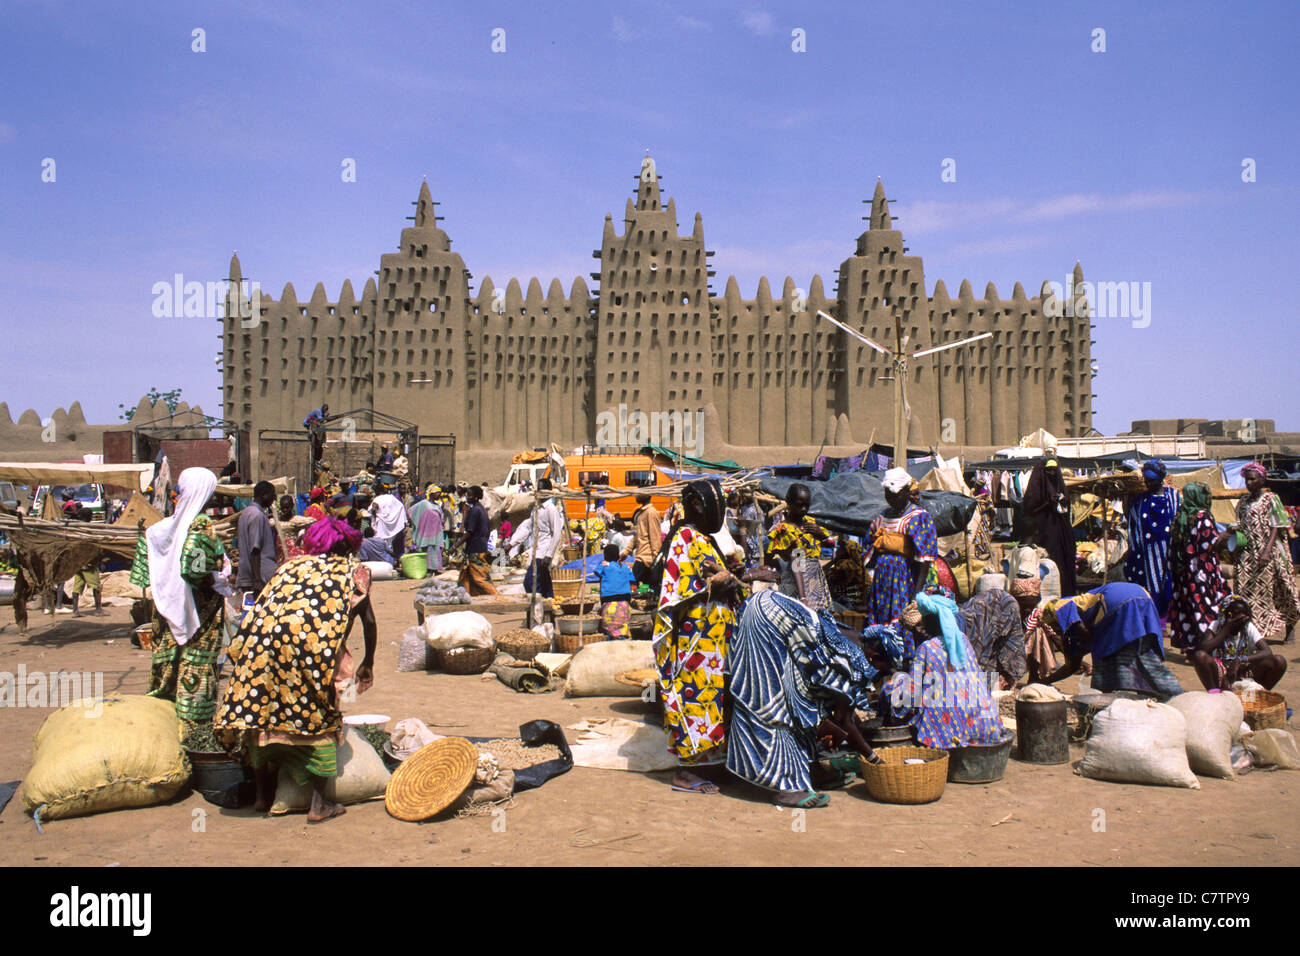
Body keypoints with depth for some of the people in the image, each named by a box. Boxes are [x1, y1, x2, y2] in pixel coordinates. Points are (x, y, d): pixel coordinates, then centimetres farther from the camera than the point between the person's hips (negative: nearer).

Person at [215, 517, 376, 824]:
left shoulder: (292, 565, 29)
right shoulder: (354, 570, 20)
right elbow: (368, 621, 20)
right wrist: (367, 664, 32)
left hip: (265, 637, 4)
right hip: (315, 641, -3)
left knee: (263, 715, 17)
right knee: (320, 717, 9)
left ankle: (263, 795, 28)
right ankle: (319, 804, 10)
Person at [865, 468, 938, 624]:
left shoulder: (919, 516, -4)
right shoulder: (882, 517, 16)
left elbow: (924, 559, -12)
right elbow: (871, 550, 20)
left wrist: (917, 593, -19)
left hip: (905, 578, -6)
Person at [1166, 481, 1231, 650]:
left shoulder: (1179, 516, 9)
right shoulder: (1203, 516, -12)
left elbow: (1173, 544, 12)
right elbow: (1209, 544, -16)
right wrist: (1222, 537, 0)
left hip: (1183, 571, 7)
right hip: (1203, 571, -7)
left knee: (1187, 606, 10)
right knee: (1205, 604, -4)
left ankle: (1187, 644, 13)